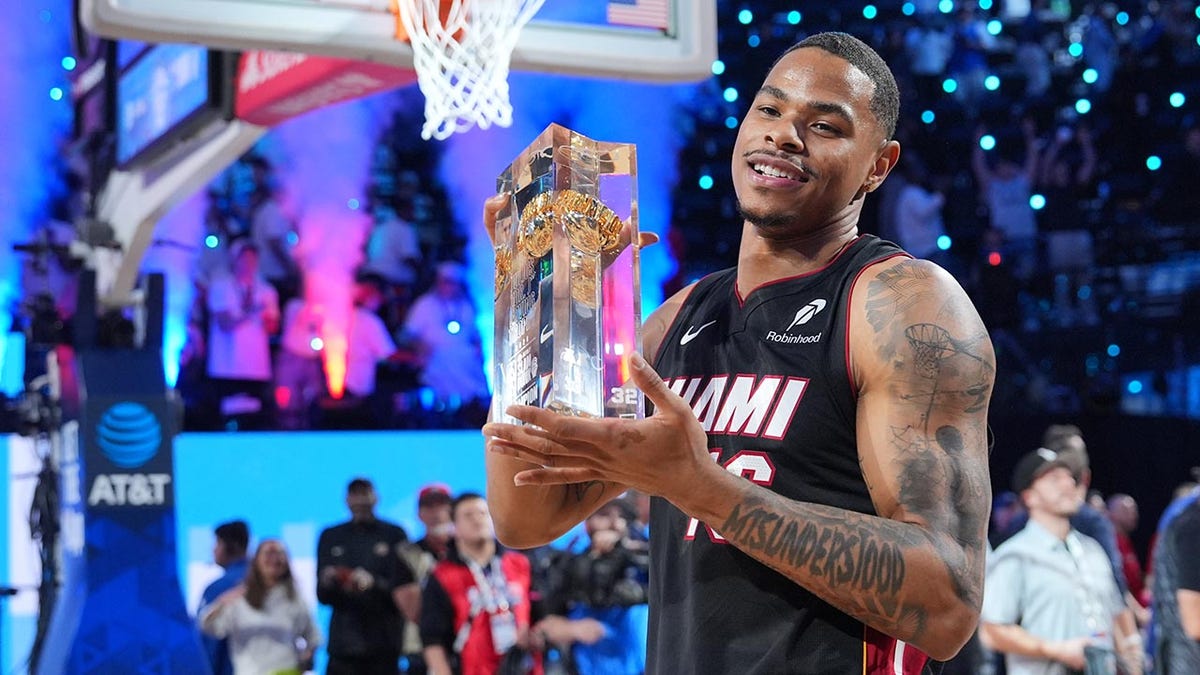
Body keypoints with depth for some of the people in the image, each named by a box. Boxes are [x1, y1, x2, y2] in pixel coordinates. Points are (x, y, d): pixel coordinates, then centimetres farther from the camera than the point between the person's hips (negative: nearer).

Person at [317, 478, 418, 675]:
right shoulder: (330, 537, 14)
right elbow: (322, 595, 11)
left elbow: (404, 591, -1)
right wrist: (328, 583, -12)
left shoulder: (394, 535, 8)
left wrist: (373, 583, -19)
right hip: (344, 643, 1)